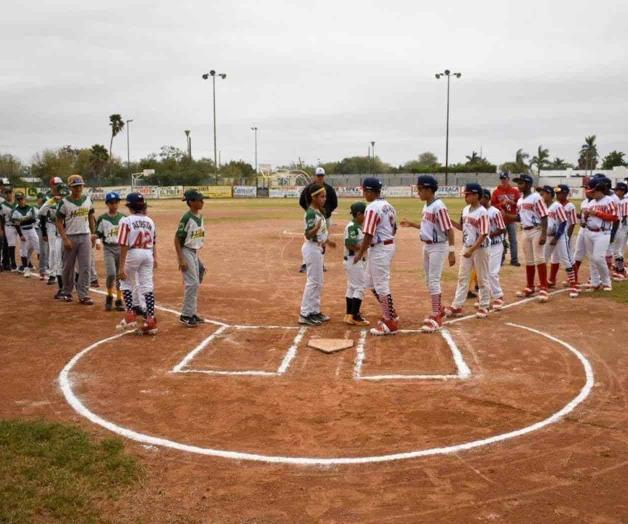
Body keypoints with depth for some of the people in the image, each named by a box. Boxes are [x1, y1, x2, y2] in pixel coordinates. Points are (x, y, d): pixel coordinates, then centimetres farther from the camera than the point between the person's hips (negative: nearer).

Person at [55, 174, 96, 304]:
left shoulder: (87, 200, 5)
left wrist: (93, 233, 8)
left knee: (85, 267, -3)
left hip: (85, 236, 3)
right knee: (68, 267, 8)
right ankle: (67, 293, 24)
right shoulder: (64, 202, -6)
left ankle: (83, 295, 0)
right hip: (70, 237, -3)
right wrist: (65, 239, -13)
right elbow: (59, 222, -5)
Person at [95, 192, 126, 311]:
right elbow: (98, 233, 2)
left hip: (121, 248, 2)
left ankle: (119, 300, 15)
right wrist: (98, 242, -17)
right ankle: (109, 296, 7)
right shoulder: (102, 218, 0)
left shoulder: (123, 217, 5)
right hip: (108, 249, -2)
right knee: (111, 273, -17)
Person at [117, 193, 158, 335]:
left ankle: (130, 314, 8)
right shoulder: (149, 221, 7)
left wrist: (122, 267, -13)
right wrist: (154, 258, 28)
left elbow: (124, 245, -13)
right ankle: (151, 320, 3)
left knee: (126, 283, 16)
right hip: (148, 254, 4)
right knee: (147, 286, 5)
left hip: (133, 254, -4)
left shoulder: (126, 221, -9)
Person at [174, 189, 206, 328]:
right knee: (192, 283, -10)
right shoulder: (187, 218, -18)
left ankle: (193, 313, 22)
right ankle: (186, 315, -1)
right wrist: (181, 259, -21)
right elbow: (177, 238, -17)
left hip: (195, 252, 8)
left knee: (196, 284, 12)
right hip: (186, 252, -8)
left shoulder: (200, 217, 7)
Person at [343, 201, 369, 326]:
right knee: (360, 287, -7)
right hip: (354, 261, -10)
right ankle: (354, 316, -4)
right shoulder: (352, 227, -18)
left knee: (352, 287, 15)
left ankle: (349, 315, 23)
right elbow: (350, 245, -24)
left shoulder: (359, 226, 12)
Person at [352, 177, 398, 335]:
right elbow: (394, 229, 18)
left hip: (379, 249, -10)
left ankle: (391, 323, 5)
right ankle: (390, 314, 26)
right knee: (371, 283, 20)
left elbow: (368, 234, -21)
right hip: (389, 245, 10)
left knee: (381, 286, -2)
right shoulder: (388, 206, 11)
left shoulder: (372, 208, -18)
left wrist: (360, 253, -13)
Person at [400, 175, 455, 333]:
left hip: (438, 247, -10)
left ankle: (436, 317, -3)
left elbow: (449, 229, -22)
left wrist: (451, 251, -26)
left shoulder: (438, 206, -20)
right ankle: (438, 311, 31)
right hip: (427, 246, 10)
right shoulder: (426, 206, 8)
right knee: (429, 281, 17)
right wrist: (411, 224, 16)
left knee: (434, 281, -9)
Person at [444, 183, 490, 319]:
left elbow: (483, 235, -21)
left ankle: (483, 307, 17)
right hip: (466, 248, 8)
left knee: (482, 279, 5)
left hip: (479, 249, -8)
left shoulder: (482, 212, -18)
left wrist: (472, 250, -26)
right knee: (462, 277, 9)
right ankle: (457, 306, 14)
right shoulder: (465, 210, 6)